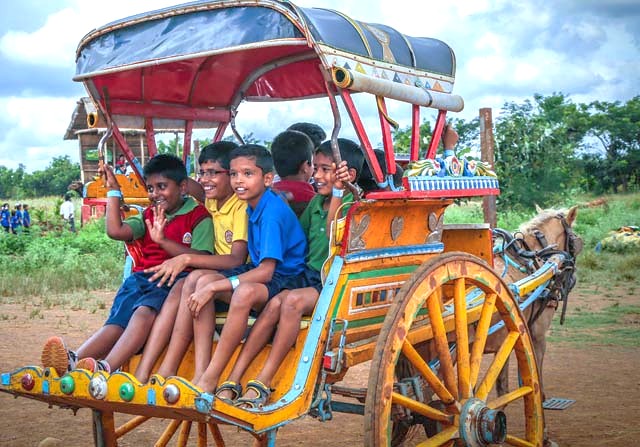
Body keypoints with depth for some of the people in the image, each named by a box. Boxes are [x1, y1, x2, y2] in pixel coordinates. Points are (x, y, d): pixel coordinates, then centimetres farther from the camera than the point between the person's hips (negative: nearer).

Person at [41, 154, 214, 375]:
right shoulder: (149, 215, 27)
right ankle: (73, 361, -48)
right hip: (140, 277, 5)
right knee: (117, 321, -23)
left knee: (144, 311, -36)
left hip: (172, 281, -5)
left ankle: (105, 367, -55)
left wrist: (163, 240, -17)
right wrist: (113, 191, 17)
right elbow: (116, 231, 10)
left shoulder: (199, 216, 7)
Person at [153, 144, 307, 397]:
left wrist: (214, 287, -25)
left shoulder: (273, 212, -19)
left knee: (245, 292, -38)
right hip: (260, 272, 9)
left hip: (287, 280, -9)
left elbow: (265, 271, -25)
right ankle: (200, 371, -19)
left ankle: (209, 380, -28)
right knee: (203, 282, -12)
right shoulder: (254, 205, 8)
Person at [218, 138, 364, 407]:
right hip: (308, 276, 6)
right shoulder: (316, 202, 15)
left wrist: (337, 193, -28)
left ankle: (263, 382, -26)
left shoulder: (354, 204, -6)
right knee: (276, 302, -23)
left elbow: (333, 235, -24)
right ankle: (233, 380, -26)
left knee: (293, 300, -31)